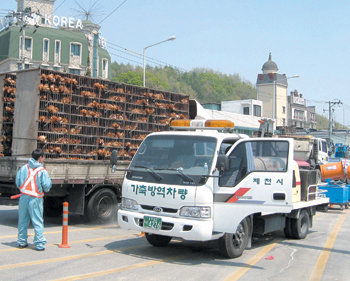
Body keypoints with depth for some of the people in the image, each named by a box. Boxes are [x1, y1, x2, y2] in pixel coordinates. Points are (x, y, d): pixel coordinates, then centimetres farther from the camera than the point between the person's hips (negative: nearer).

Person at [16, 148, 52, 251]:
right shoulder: (42, 171, -10)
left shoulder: (24, 168, 3)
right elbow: (47, 185, -11)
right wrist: (44, 190, 11)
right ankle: (39, 244, 2)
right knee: (38, 221, 2)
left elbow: (17, 182, 6)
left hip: (24, 197, 4)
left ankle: (21, 242, 23)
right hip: (35, 199, -4)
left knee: (23, 220, 15)